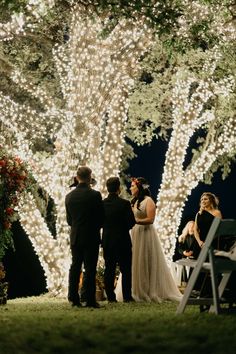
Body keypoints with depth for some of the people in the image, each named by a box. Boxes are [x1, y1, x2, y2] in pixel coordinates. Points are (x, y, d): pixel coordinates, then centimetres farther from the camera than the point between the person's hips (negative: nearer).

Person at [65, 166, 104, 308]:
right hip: (91, 237, -4)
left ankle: (74, 298, 13)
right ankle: (90, 300, 1)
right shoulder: (95, 195, -12)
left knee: (75, 267, 12)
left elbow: (69, 219, 7)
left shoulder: (69, 196, 1)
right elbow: (102, 217, -6)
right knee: (90, 269, 0)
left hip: (75, 237, 4)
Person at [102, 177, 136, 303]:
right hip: (123, 241, -3)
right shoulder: (124, 203, -14)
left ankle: (110, 297, 10)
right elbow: (131, 222, -13)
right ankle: (127, 296, 7)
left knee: (109, 270, 8)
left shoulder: (102, 204, -3)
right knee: (126, 270, 6)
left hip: (107, 241, 3)